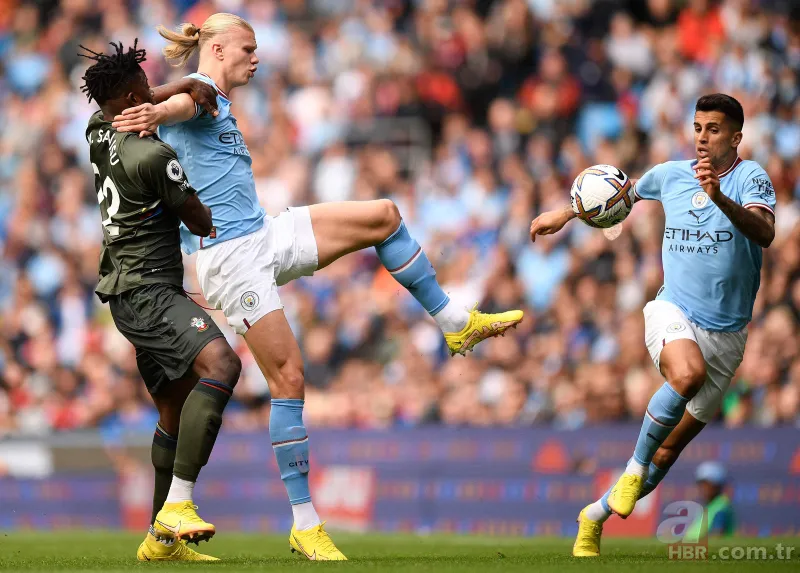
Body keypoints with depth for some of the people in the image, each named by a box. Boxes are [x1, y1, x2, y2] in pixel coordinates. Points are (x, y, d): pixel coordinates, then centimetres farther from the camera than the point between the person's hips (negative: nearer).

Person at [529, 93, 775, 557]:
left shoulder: (750, 176, -7)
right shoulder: (671, 174, 5)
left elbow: (765, 233, -26)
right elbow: (626, 190, 27)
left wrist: (720, 198, -41)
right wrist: (565, 214, 32)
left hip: (727, 334, 0)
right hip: (674, 312, 0)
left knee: (672, 447, 5)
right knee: (688, 374, -37)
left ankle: (596, 516, 24)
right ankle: (636, 464, -18)